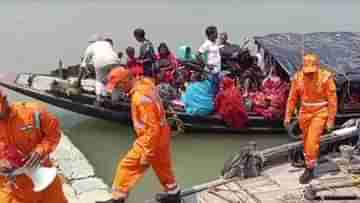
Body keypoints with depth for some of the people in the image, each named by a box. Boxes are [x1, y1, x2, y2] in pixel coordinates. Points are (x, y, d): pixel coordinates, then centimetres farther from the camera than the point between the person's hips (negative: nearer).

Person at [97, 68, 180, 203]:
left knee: (127, 166, 2)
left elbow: (152, 128, -29)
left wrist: (146, 155, -23)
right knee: (162, 166, 25)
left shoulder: (141, 97, -29)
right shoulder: (145, 84, 0)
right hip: (161, 136, 9)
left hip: (151, 139, -9)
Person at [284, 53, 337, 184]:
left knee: (312, 141, -11)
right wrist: (288, 116, -2)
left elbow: (332, 100, -15)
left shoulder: (326, 77, -20)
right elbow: (292, 98, -1)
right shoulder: (298, 77, -9)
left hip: (320, 113, -4)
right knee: (307, 140, 17)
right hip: (305, 112, 5)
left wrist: (331, 120, -15)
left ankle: (309, 170, 0)